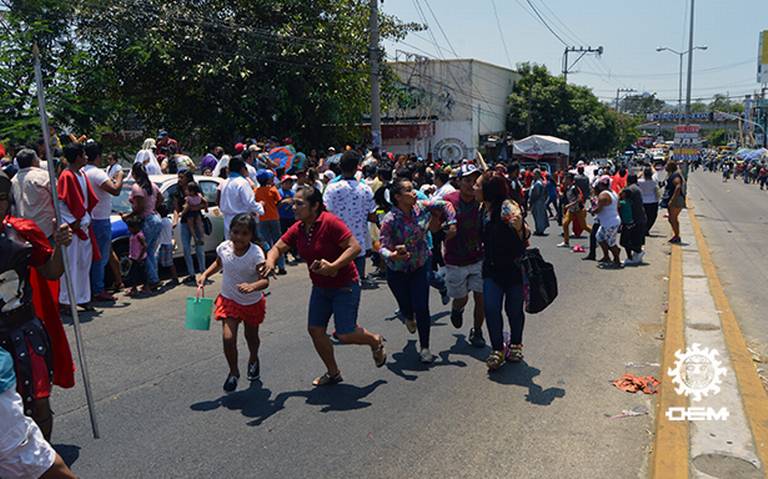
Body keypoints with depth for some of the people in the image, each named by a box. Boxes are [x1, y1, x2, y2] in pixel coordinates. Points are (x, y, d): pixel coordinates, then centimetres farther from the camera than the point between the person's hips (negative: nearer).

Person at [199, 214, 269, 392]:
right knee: (228, 337, -12)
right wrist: (205, 275, -2)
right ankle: (233, 372, 13)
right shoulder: (224, 247, -14)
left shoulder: (256, 253, -26)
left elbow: (265, 280, -33)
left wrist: (252, 286, -52)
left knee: (251, 336, 19)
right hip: (228, 299, 2)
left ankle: (253, 360, 53)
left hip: (252, 302, -2)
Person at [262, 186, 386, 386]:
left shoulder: (330, 223, -23)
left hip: (345, 286, -7)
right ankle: (333, 373, 27)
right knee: (315, 330, 6)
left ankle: (376, 341, 27)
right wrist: (271, 260, -23)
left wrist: (332, 266, -34)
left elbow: (355, 247, -26)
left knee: (345, 335, -6)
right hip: (320, 287, 7)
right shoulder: (298, 229, -2)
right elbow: (278, 247, 0)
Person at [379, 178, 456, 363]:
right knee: (405, 305, 12)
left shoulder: (421, 207, -13)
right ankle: (409, 318, 53)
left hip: (420, 265, 2)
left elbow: (445, 205, 3)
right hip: (397, 271, -2)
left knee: (422, 308, -5)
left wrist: (452, 224, -6)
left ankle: (424, 348, 12)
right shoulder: (390, 220, -24)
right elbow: (383, 247, -24)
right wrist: (392, 255, -44)